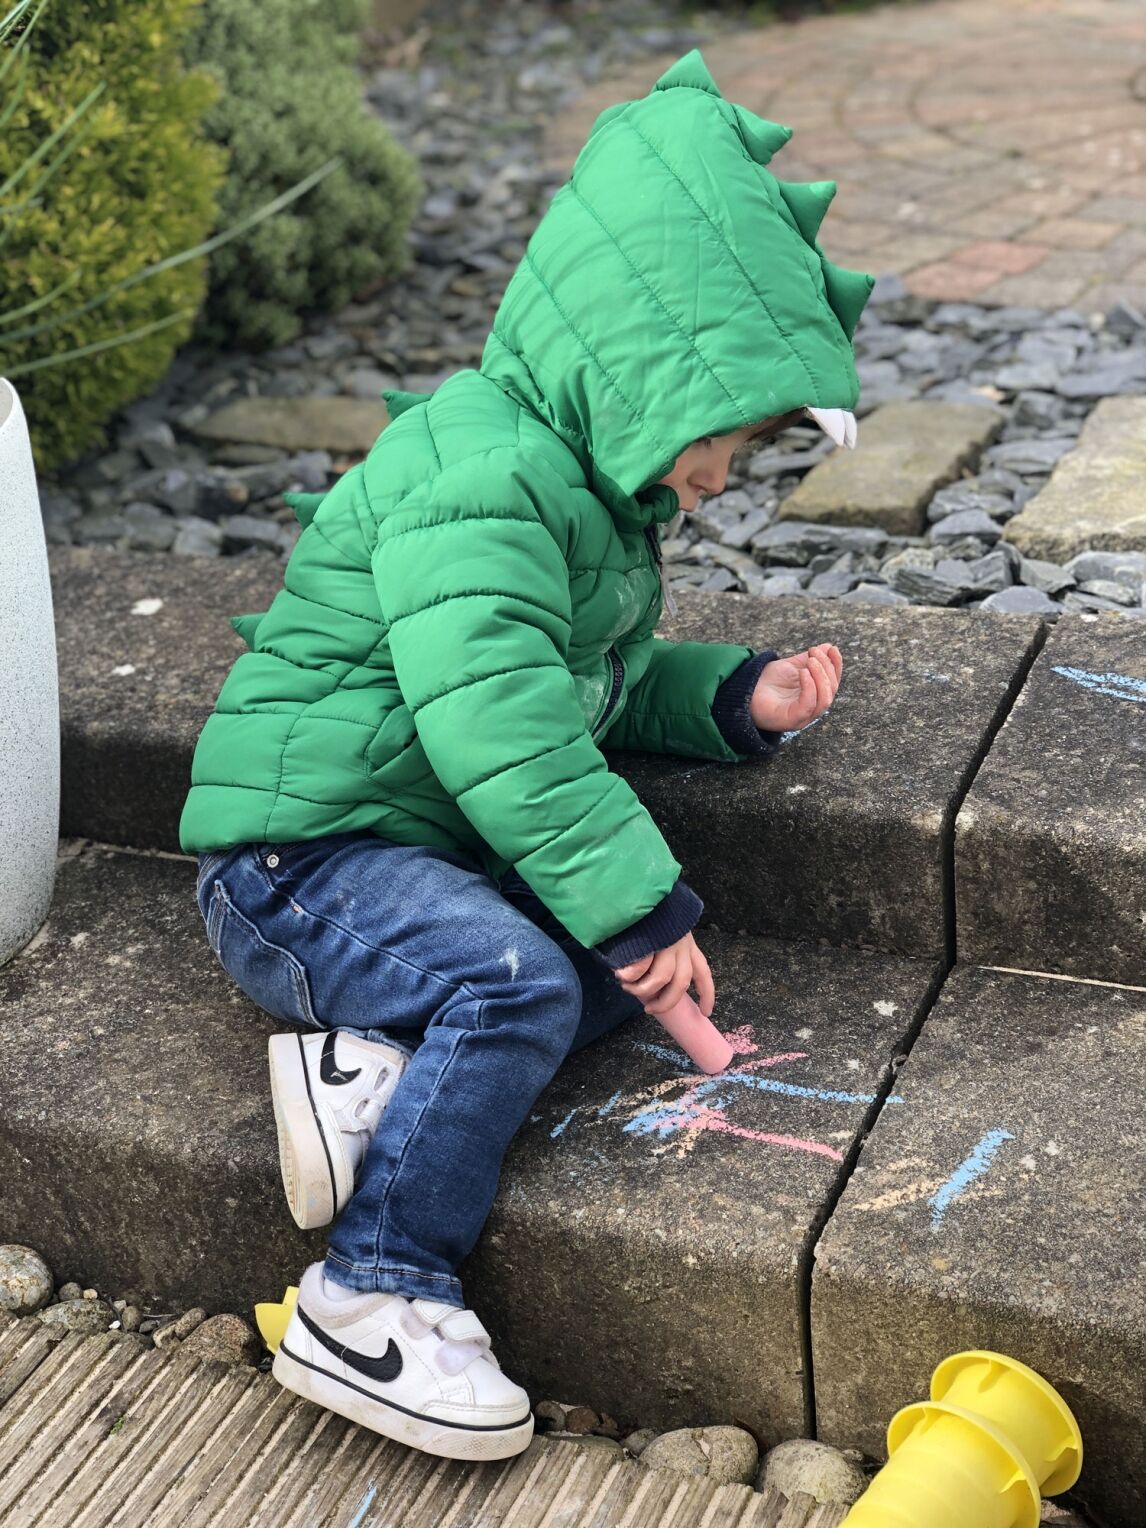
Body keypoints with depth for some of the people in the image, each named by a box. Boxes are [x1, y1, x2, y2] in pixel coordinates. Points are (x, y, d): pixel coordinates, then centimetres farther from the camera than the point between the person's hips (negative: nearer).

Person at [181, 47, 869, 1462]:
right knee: (517, 979, -31)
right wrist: (638, 901, -29)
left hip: (426, 852, 10)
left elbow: (606, 688, 25)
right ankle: (370, 1302, -21)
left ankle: (378, 1070, -15)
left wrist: (736, 700, 6)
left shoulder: (594, 497, 14)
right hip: (295, 859, -10)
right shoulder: (480, 474, -21)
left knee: (625, 946, -7)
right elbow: (500, 724, -31)